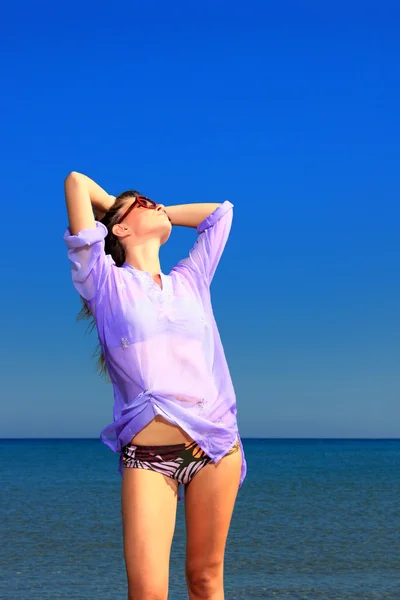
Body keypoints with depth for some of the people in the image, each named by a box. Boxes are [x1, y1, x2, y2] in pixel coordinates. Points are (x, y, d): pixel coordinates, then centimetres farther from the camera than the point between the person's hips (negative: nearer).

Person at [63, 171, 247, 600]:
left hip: (216, 444, 4)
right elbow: (76, 181, 5)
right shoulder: (104, 281, 7)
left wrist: (163, 215, 29)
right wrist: (115, 205, 22)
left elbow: (220, 211, 30)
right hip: (148, 455, -4)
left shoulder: (190, 280, 18)